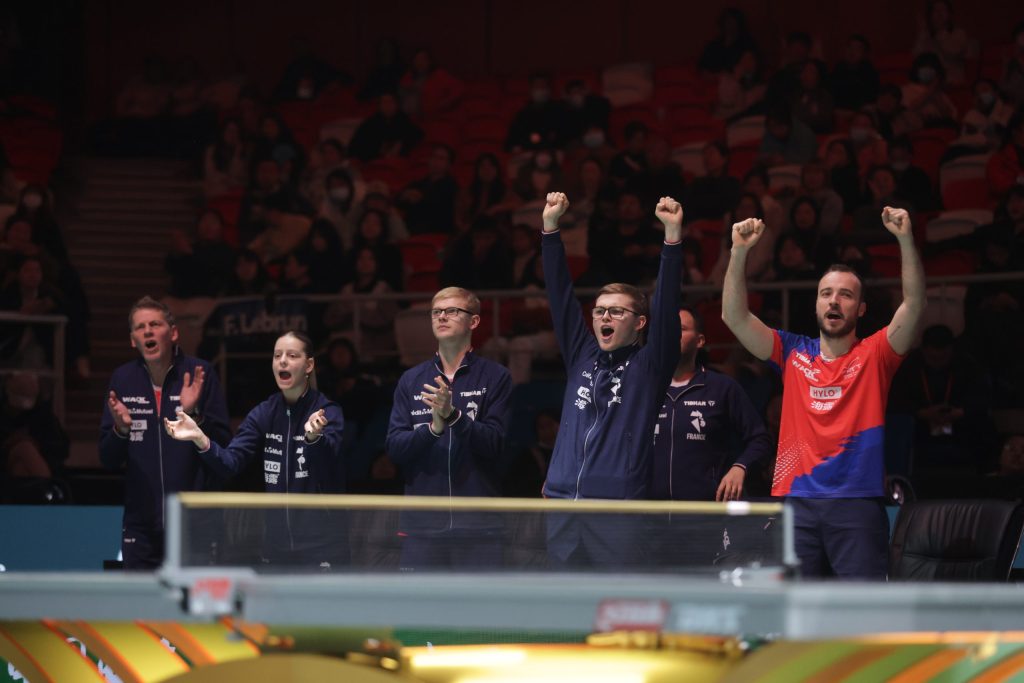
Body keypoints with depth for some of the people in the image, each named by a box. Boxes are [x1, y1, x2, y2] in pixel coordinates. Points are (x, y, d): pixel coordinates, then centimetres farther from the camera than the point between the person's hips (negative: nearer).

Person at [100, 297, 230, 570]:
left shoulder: (201, 374, -3)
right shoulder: (123, 379, 5)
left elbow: (223, 447, -5)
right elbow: (108, 460, 6)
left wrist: (194, 415, -21)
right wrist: (120, 428, -15)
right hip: (141, 525, 3)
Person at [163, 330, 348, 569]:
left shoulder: (327, 412, -8)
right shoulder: (264, 413, 5)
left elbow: (329, 456, -27)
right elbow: (230, 462, -5)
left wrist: (314, 437, -50)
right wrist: (199, 438, -25)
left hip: (322, 546, -5)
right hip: (277, 542, 5)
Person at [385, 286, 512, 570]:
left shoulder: (495, 377, 3)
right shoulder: (411, 380, 12)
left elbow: (494, 443, -7)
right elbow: (394, 446, 3)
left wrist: (454, 416, -22)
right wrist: (433, 428, -16)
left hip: (478, 525, -2)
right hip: (422, 524, 3)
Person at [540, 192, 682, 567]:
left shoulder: (648, 364, 6)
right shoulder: (582, 356, 17)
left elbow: (666, 302, -5)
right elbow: (559, 294, 14)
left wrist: (673, 235, -14)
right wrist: (550, 227, 7)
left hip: (619, 512, -5)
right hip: (563, 507, 5)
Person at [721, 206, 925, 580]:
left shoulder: (874, 355, 6)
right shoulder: (793, 353, 12)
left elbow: (913, 306, -9)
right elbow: (734, 316, 4)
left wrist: (906, 240, -21)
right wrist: (739, 252, -9)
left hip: (857, 504, -2)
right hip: (796, 502, 2)